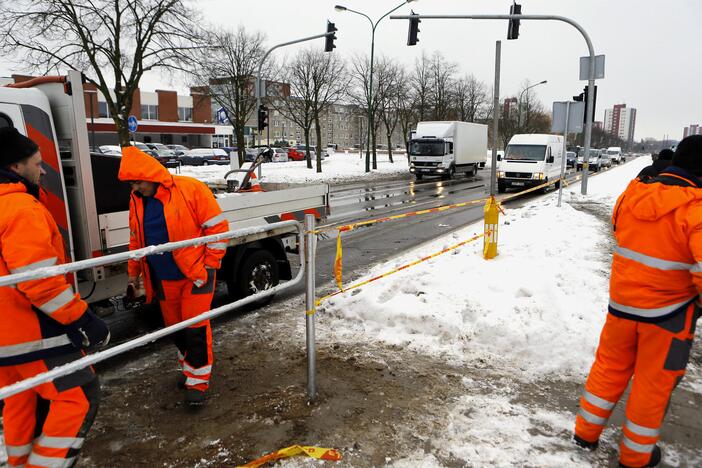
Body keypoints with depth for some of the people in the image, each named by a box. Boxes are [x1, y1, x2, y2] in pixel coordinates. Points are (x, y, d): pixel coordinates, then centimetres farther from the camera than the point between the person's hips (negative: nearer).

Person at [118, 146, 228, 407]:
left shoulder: (191, 190, -15)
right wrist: (134, 271, 18)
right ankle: (188, 366, 37)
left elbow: (217, 227, -12)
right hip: (163, 280, 6)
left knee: (196, 327, -3)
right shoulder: (137, 200, 4)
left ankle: (198, 380, 11)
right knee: (175, 327, 16)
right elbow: (136, 240, 17)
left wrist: (210, 266, -13)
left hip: (196, 275, -6)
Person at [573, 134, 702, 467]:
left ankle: (586, 432, 32)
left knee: (610, 366, 20)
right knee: (654, 381, 13)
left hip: (622, 302, 4)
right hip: (667, 313, -4)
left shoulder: (633, 193, -5)